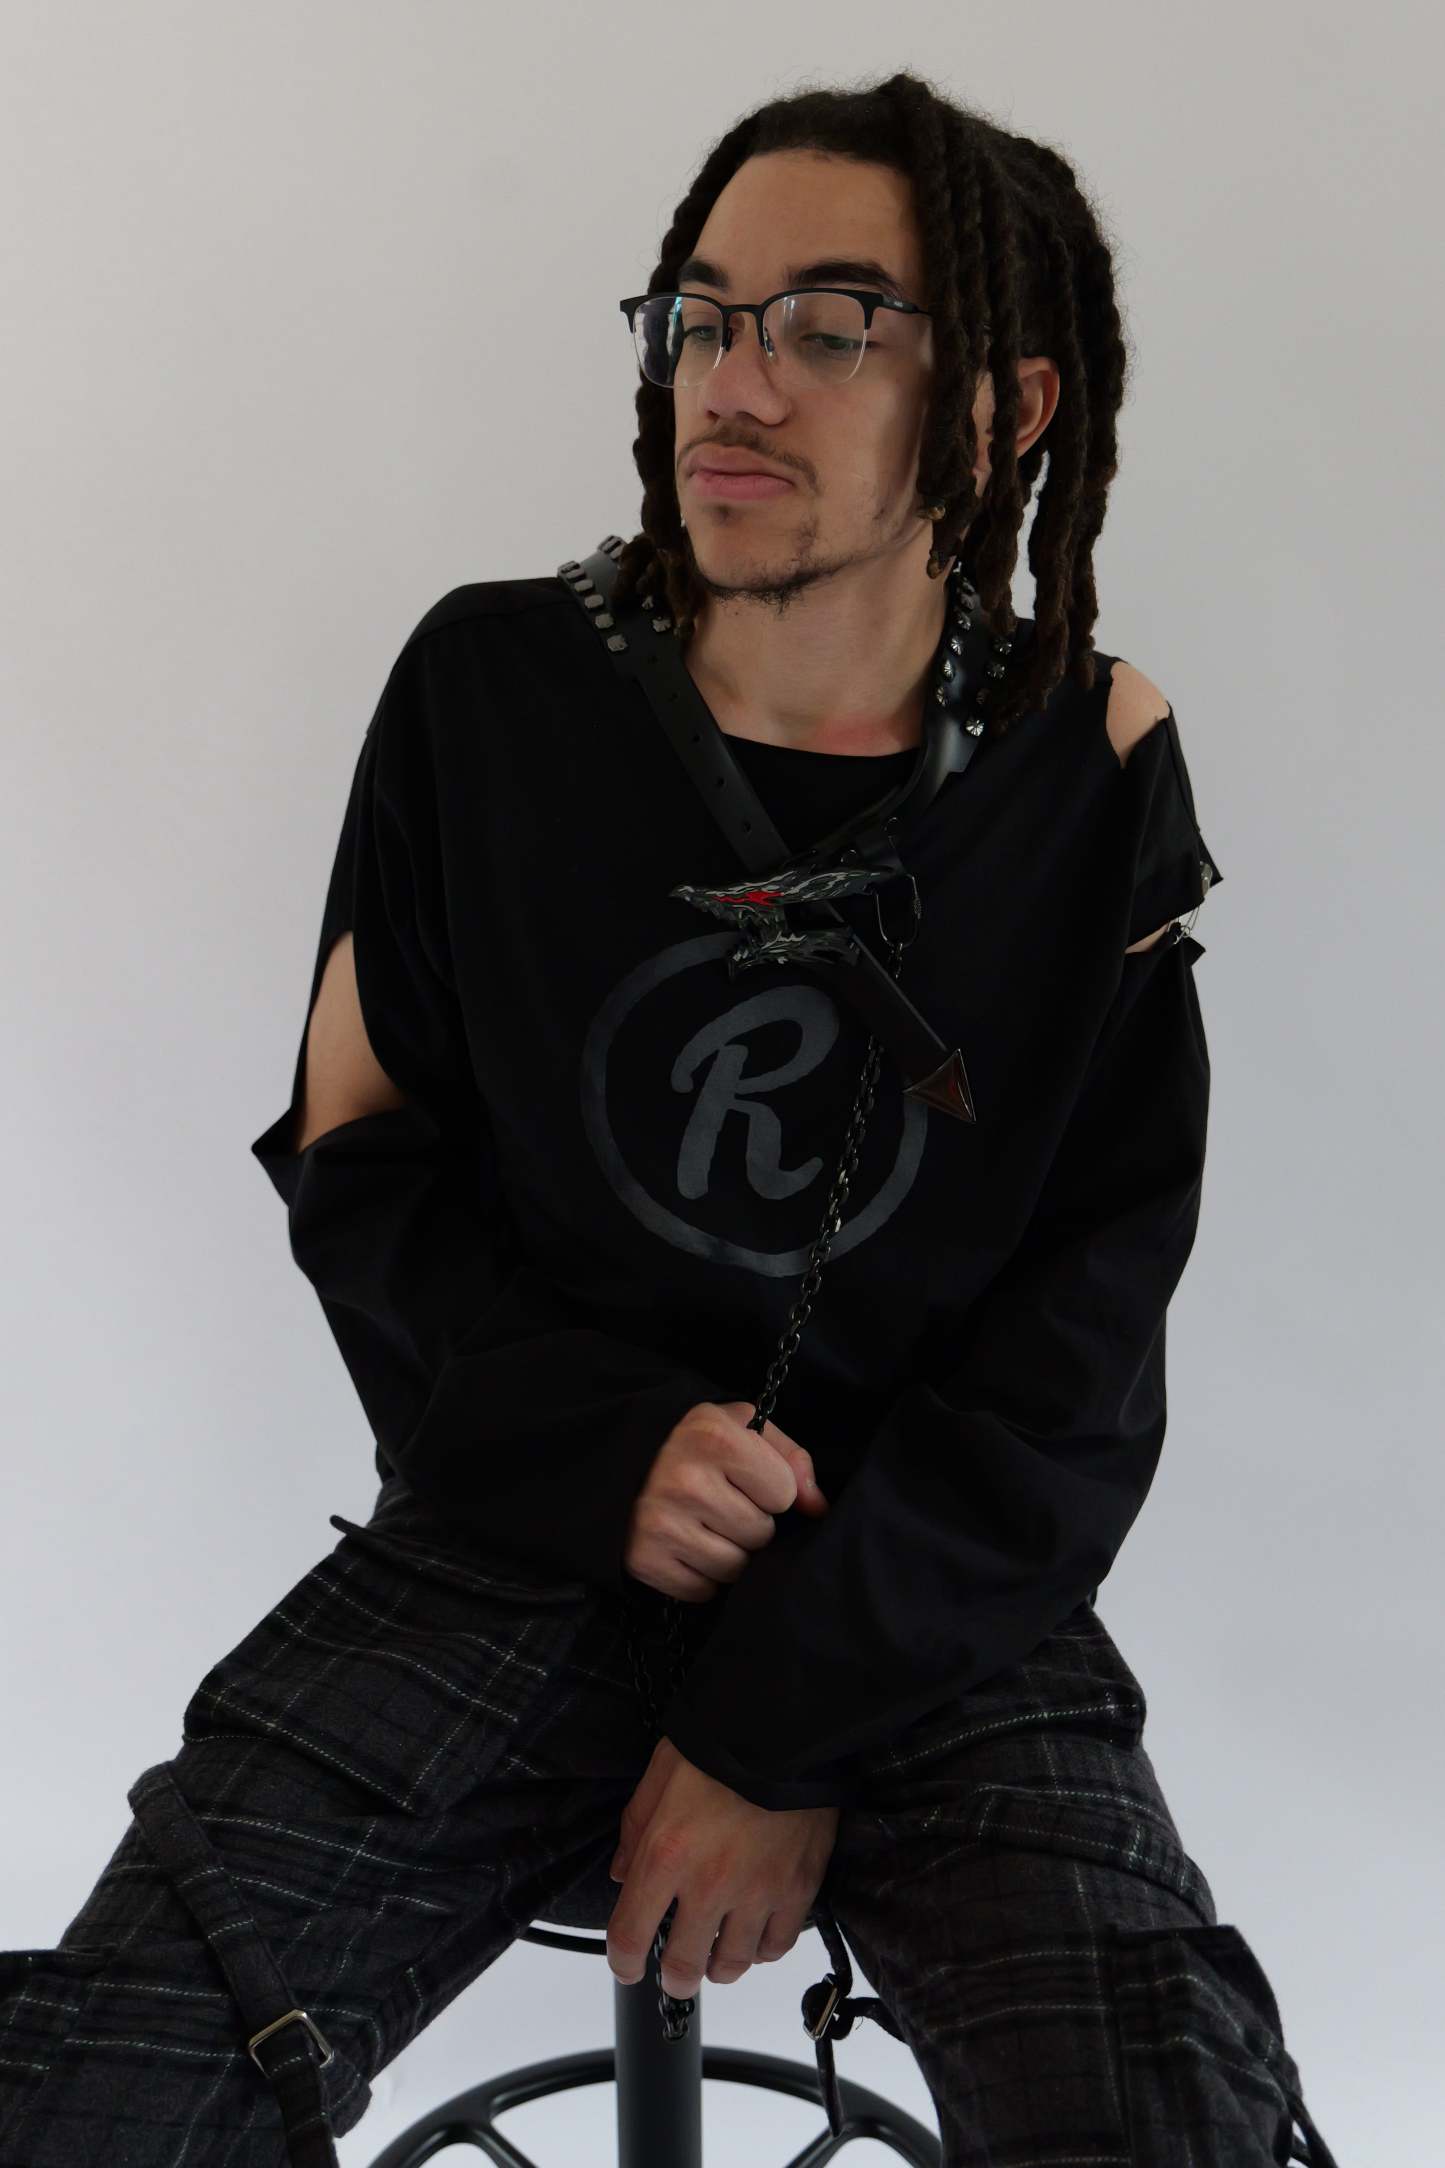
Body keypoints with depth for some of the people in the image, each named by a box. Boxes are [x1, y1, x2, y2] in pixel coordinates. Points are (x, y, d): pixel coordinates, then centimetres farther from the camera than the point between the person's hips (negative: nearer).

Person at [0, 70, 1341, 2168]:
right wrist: (604, 1450, -12)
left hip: (933, 1599, 0)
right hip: (509, 1545, 1)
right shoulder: (499, 688, -3)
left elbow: (1085, 1340, -5)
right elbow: (356, 1152, 4)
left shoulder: (1089, 764, -5)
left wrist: (793, 1723, -12)